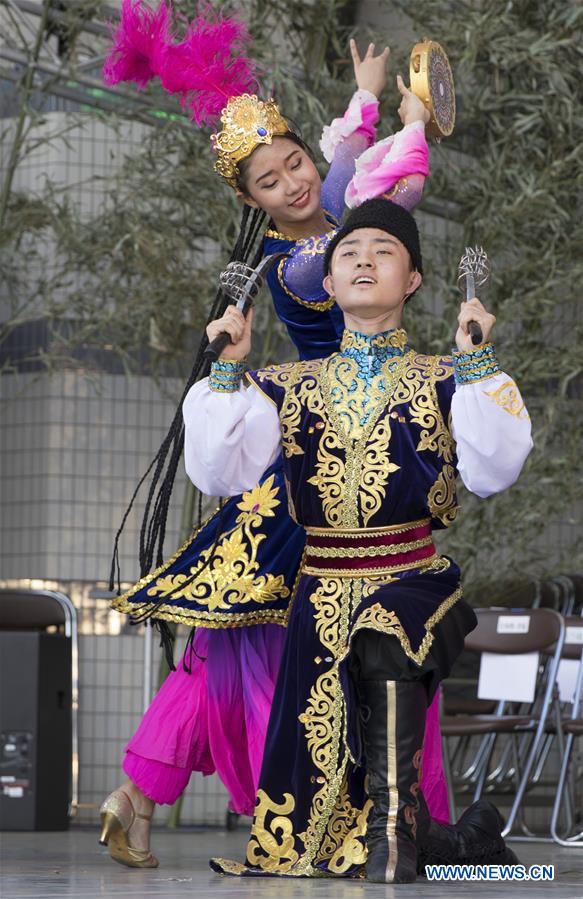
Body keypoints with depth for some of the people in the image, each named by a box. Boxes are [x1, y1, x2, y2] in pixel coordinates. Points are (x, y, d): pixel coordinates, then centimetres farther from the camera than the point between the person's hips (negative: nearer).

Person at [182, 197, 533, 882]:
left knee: (383, 641, -39)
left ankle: (392, 825, -27)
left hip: (415, 584, -2)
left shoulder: (441, 382, 6)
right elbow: (219, 474, -1)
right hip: (322, 595, 3)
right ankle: (465, 839, 18)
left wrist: (475, 363, -14)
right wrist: (228, 371, -6)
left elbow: (491, 473, -11)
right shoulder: (288, 387, 12)